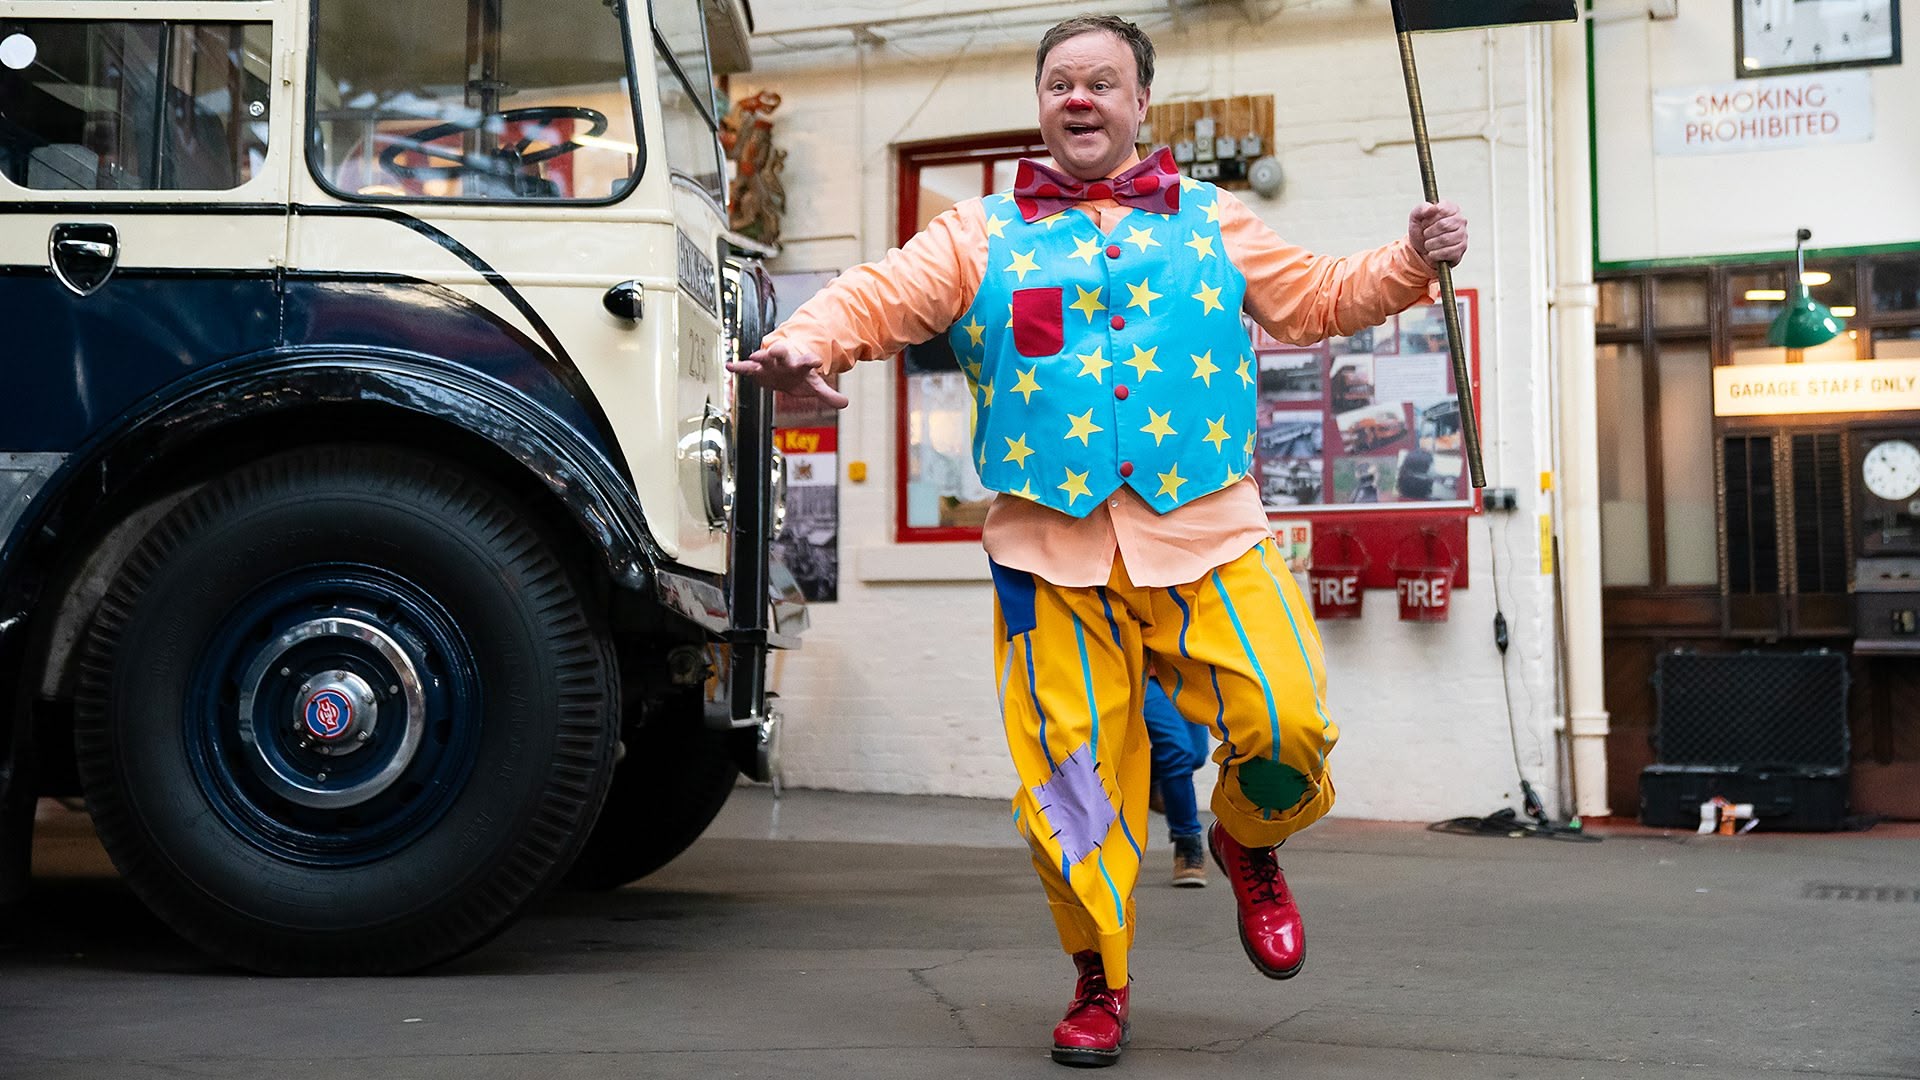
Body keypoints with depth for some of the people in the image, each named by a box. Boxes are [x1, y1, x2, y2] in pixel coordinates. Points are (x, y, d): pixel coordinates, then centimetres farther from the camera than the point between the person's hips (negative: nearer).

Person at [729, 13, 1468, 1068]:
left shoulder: (1215, 222, 19)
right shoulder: (978, 234, 14)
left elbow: (1315, 298, 22)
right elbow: (877, 296, 4)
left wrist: (1409, 264, 5)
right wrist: (806, 344, -17)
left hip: (1207, 536, 1)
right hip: (1051, 549, 0)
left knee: (1288, 725, -12)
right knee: (1071, 768, -1)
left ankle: (1248, 844, 23)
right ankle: (1099, 981, 17)